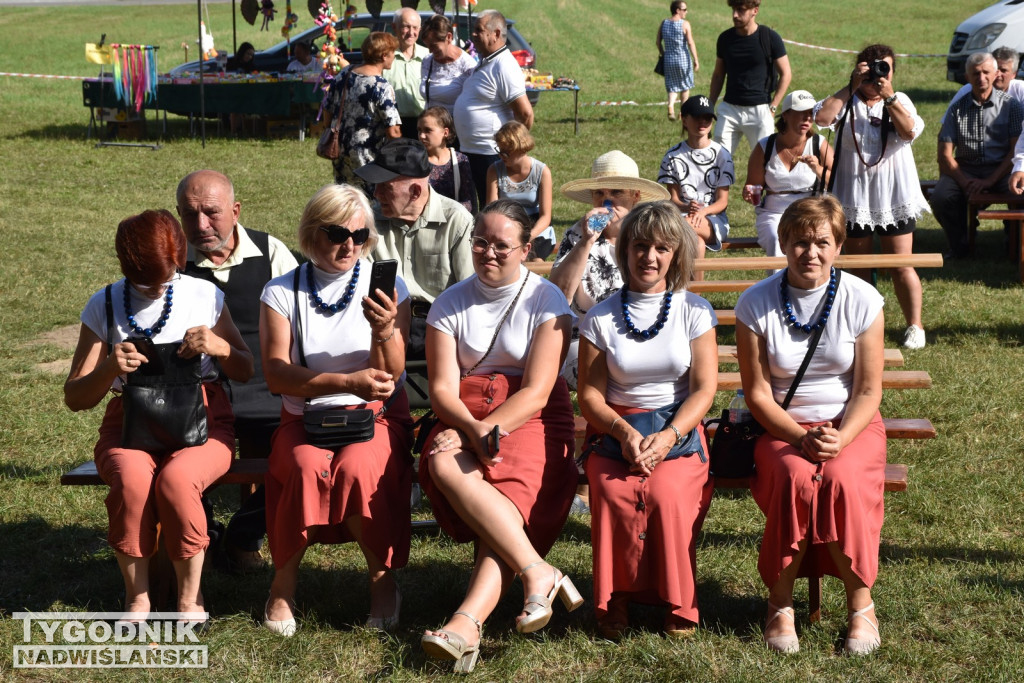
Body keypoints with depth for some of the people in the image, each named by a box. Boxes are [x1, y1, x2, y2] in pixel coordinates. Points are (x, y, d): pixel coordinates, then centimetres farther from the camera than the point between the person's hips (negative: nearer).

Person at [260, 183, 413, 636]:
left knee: (357, 468, -33)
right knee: (308, 468, -33)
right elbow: (276, 374, -7)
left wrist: (384, 332, -27)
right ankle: (284, 584, -13)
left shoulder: (387, 288, 2)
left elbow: (390, 376, -5)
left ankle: (382, 578, -11)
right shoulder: (283, 292, 3)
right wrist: (346, 382, -20)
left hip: (376, 416, 0)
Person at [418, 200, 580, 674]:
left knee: (512, 494, -31)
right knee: (443, 465, -31)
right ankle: (538, 572, -35)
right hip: (465, 418, 2)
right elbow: (443, 389, 2)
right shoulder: (451, 303, 11)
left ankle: (466, 623, -46)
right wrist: (472, 429, -19)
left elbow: (536, 391, -6)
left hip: (531, 420, -2)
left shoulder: (546, 300, 2)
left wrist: (488, 431, -20)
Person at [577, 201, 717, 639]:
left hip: (679, 430, -1)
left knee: (667, 494, -32)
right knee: (613, 494, -31)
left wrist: (667, 437, -17)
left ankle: (678, 604, -12)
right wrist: (624, 432, -15)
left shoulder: (694, 311, 6)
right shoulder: (601, 317, 8)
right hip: (615, 431, 1)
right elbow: (590, 394, 5)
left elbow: (704, 389, 0)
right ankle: (615, 599, -13)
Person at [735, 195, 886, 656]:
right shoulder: (755, 303, -5)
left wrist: (840, 440, -20)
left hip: (851, 425, 0)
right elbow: (758, 393, -4)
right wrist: (801, 439, -19)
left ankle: (860, 601, -14)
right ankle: (780, 602, -16)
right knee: (796, 478, -32)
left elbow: (868, 391, -3)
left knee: (843, 479, -32)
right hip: (781, 427, 0)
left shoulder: (862, 300, -4)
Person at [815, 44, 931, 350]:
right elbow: (822, 118, -18)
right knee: (858, 267, 12)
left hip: (894, 197, -1)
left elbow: (910, 132, -15)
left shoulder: (900, 101, 4)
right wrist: (851, 87, -15)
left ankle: (914, 325, 11)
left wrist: (888, 96, -17)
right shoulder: (846, 101, 2)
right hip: (854, 196, 1)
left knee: (902, 267, -1)